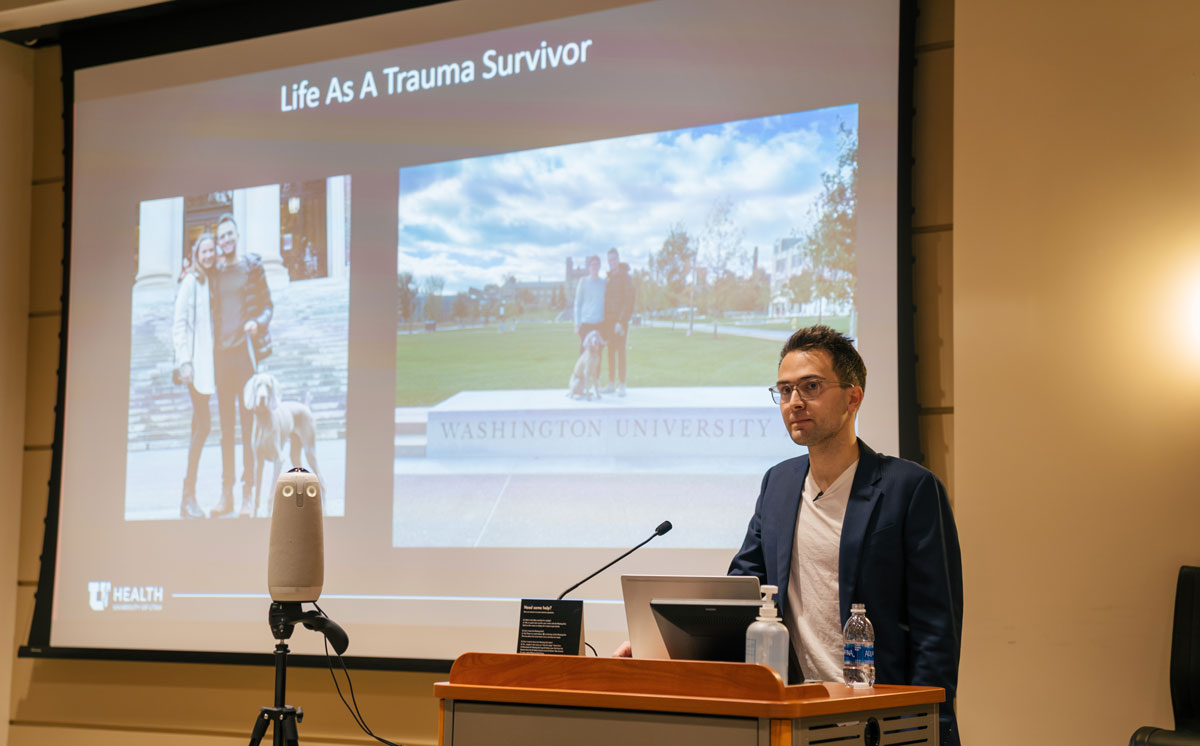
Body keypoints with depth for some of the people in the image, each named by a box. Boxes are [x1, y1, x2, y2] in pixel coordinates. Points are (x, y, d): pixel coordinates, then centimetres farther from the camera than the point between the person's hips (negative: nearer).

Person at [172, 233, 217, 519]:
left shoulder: (212, 283, 16)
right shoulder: (190, 282, -5)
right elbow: (179, 324, -9)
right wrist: (184, 361, -16)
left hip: (208, 360, 8)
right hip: (194, 360, -8)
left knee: (199, 426, 7)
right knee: (203, 424, -11)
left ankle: (188, 495, 11)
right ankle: (188, 496, -6)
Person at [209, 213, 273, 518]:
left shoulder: (252, 265, 4)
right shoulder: (215, 271, 15)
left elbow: (267, 304, 5)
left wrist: (258, 323, -12)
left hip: (246, 348, -4)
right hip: (220, 352, 4)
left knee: (248, 421, -5)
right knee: (225, 424, 6)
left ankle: (249, 493, -3)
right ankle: (226, 492, 9)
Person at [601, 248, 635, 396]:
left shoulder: (625, 277, -7)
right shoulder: (608, 279, 14)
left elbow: (628, 301, -12)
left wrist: (621, 321, -18)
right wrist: (605, 319, 9)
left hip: (620, 319, -6)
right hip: (609, 319, 6)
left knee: (620, 350, -7)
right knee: (611, 351, 7)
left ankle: (622, 384, -6)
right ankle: (611, 383, 12)